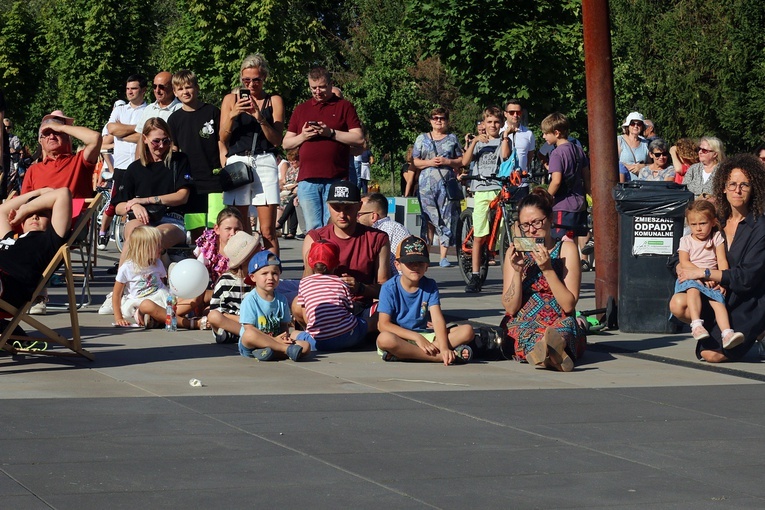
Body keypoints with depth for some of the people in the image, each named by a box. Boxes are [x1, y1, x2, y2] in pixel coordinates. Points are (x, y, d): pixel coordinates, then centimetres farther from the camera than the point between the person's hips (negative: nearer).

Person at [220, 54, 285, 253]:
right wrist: (232, 115, -9)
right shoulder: (231, 99, 13)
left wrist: (260, 117, -11)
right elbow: (223, 138, 7)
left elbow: (277, 140, 3)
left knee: (268, 231, -7)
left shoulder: (274, 101, 10)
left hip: (264, 162, -1)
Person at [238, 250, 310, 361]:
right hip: (249, 347, -5)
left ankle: (269, 353, -34)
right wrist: (274, 339, -21)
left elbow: (284, 325, 12)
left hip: (278, 342, 5)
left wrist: (285, 337, -13)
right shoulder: (250, 300, -6)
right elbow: (249, 328, -13)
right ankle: (288, 349, -34)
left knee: (306, 346, -16)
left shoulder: (281, 300, 10)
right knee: (249, 335, -39)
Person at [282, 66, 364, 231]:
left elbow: (359, 139, 0)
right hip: (307, 180, 3)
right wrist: (303, 136, -3)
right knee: (313, 228, 1)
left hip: (336, 180, -3)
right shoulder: (301, 109, 19)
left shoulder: (344, 107, 9)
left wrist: (330, 132, -9)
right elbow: (286, 143, 17)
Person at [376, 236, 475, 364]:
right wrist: (417, 337, -22)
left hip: (424, 336, 4)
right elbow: (384, 325, -14)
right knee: (384, 339, -41)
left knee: (468, 331, -14)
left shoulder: (430, 286, 3)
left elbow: (437, 319, -9)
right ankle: (444, 356, -36)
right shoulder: (389, 288, -6)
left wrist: (444, 348, -27)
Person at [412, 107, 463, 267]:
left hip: (447, 183, 0)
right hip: (427, 183, 0)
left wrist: (448, 161, -7)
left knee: (446, 219, -4)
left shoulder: (452, 139, 13)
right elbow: (415, 162, 9)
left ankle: (443, 257, -2)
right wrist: (429, 162, -9)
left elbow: (461, 161, 10)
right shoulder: (422, 139, 13)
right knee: (428, 220, -5)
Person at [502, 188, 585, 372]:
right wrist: (517, 271, -9)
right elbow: (511, 308, 4)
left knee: (563, 328, -39)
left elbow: (569, 305, -4)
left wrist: (548, 269, -14)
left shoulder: (566, 249, 6)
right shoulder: (515, 253, 12)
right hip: (522, 327, 2)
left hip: (560, 324, -2)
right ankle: (553, 352, -64)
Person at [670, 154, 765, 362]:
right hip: (721, 297, 5)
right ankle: (719, 330, 3)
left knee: (712, 355, -18)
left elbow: (747, 277, -19)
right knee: (678, 304, -22)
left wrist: (703, 273, -19)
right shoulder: (717, 222, 5)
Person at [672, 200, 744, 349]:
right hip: (690, 279, -1)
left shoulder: (717, 238, 11)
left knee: (717, 300, -26)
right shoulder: (686, 241, 9)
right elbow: (684, 263, -4)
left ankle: (727, 333, -42)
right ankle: (696, 324, -48)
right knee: (693, 289, -36)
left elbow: (722, 261, 3)